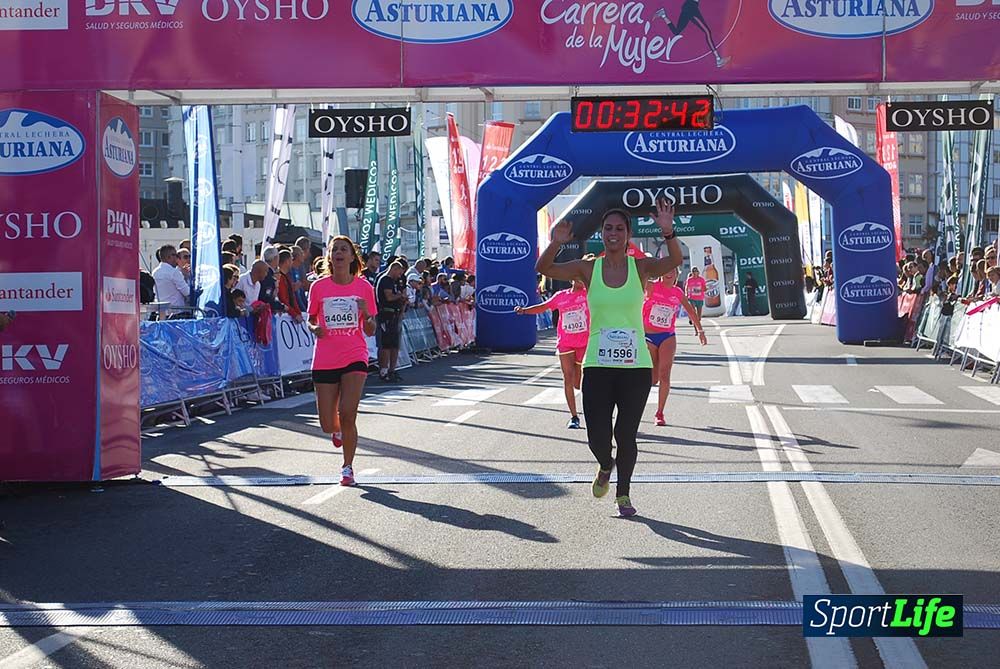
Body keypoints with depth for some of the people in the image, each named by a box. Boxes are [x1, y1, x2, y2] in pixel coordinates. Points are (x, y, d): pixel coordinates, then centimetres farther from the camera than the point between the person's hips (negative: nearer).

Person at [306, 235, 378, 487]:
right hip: (325, 360, 1)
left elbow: (370, 331, 4)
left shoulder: (364, 287, 0)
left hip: (355, 358, -1)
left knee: (347, 415, -15)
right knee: (327, 425, 2)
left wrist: (366, 314, -16)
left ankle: (348, 467, 5)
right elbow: (310, 320, 12)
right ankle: (338, 430, 41)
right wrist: (315, 329, -10)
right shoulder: (318, 287, 1)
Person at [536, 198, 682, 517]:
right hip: (598, 366, 0)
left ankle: (623, 493, 25)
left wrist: (668, 233, -36)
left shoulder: (640, 267, 1)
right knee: (597, 439, -4)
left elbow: (675, 261, -17)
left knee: (626, 435, 4)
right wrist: (556, 244, -27)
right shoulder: (588, 268, 2)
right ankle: (605, 466, 31)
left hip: (636, 366, 0)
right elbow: (544, 268, -7)